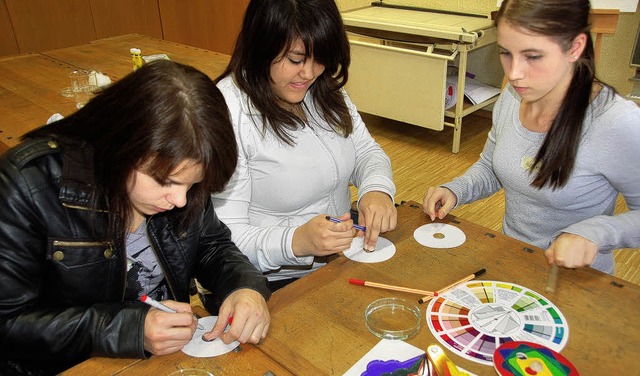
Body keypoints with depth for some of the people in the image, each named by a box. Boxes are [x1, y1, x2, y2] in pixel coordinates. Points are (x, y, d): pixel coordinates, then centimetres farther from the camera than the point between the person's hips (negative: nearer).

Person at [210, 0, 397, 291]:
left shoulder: (325, 90, 2)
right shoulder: (226, 111, -21)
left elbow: (366, 150, 9)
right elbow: (224, 236, -20)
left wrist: (377, 189, -14)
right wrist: (297, 242, -37)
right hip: (273, 283, -7)